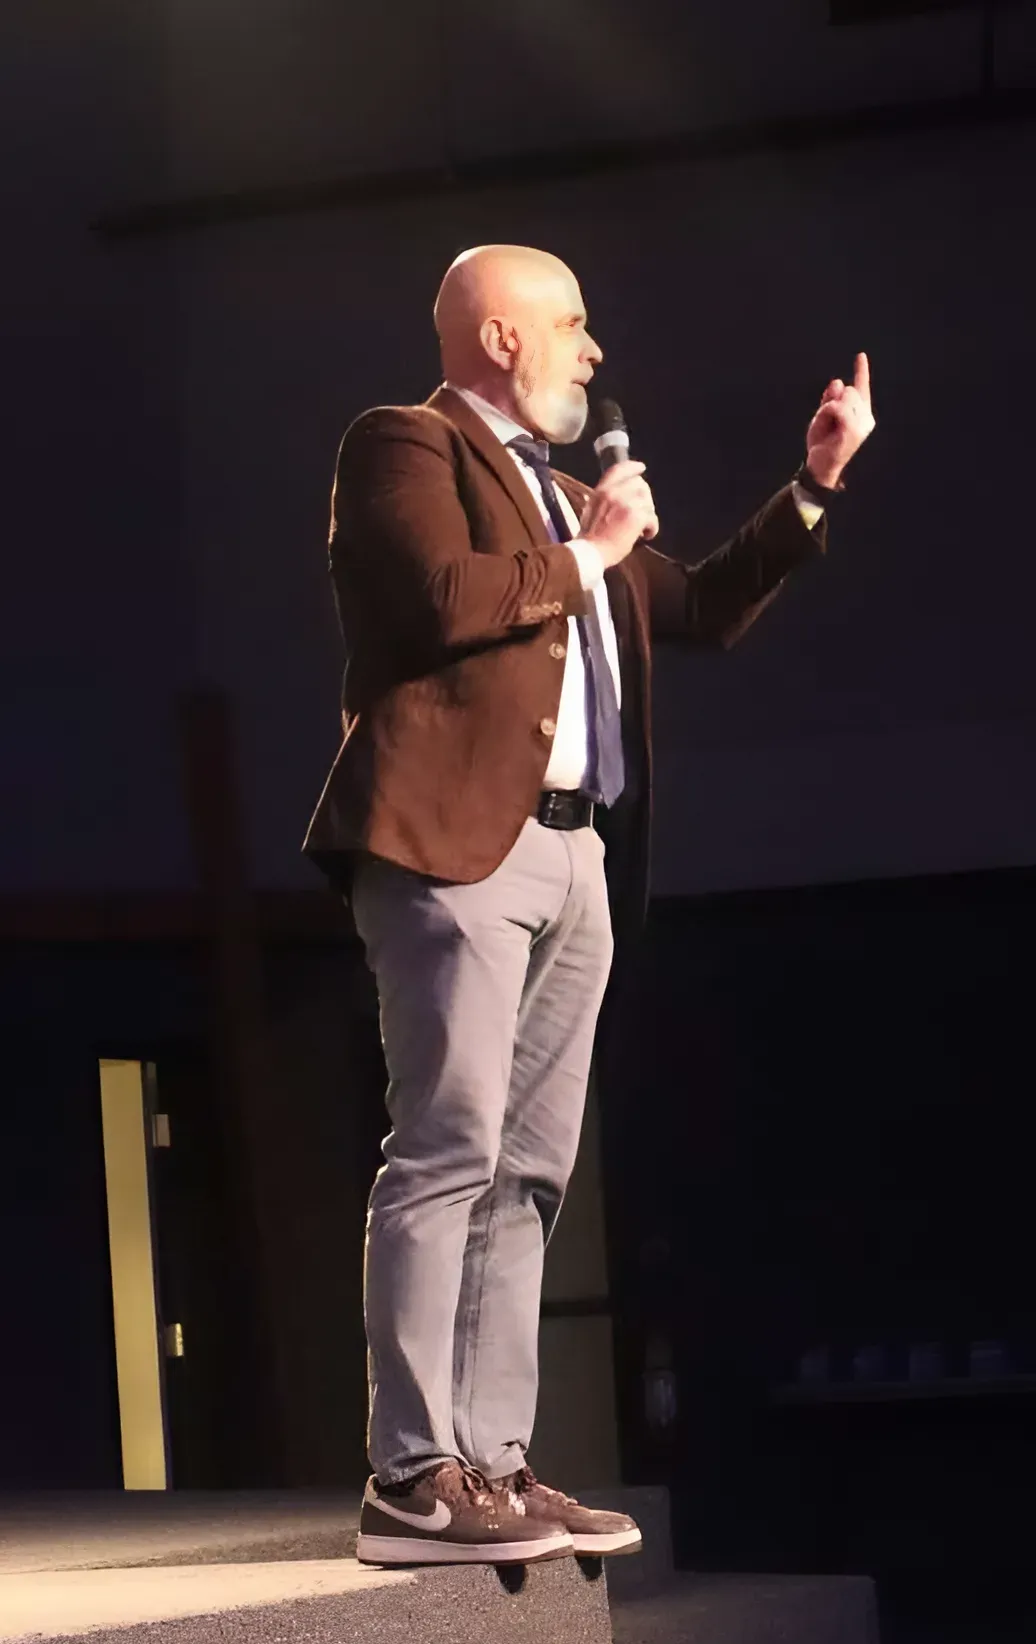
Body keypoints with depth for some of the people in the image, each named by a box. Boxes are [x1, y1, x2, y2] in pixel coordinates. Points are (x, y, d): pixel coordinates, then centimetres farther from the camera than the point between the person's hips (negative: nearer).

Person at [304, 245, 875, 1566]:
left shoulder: (559, 491, 26)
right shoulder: (405, 449, 0)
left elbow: (703, 609, 31)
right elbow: (446, 600, -17)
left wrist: (816, 484, 27)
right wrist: (585, 554, -4)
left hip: (571, 858, 9)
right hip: (459, 845, -9)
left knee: (527, 1174, 5)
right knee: (448, 1153, -14)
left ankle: (490, 1465, 7)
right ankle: (413, 1481, -16)